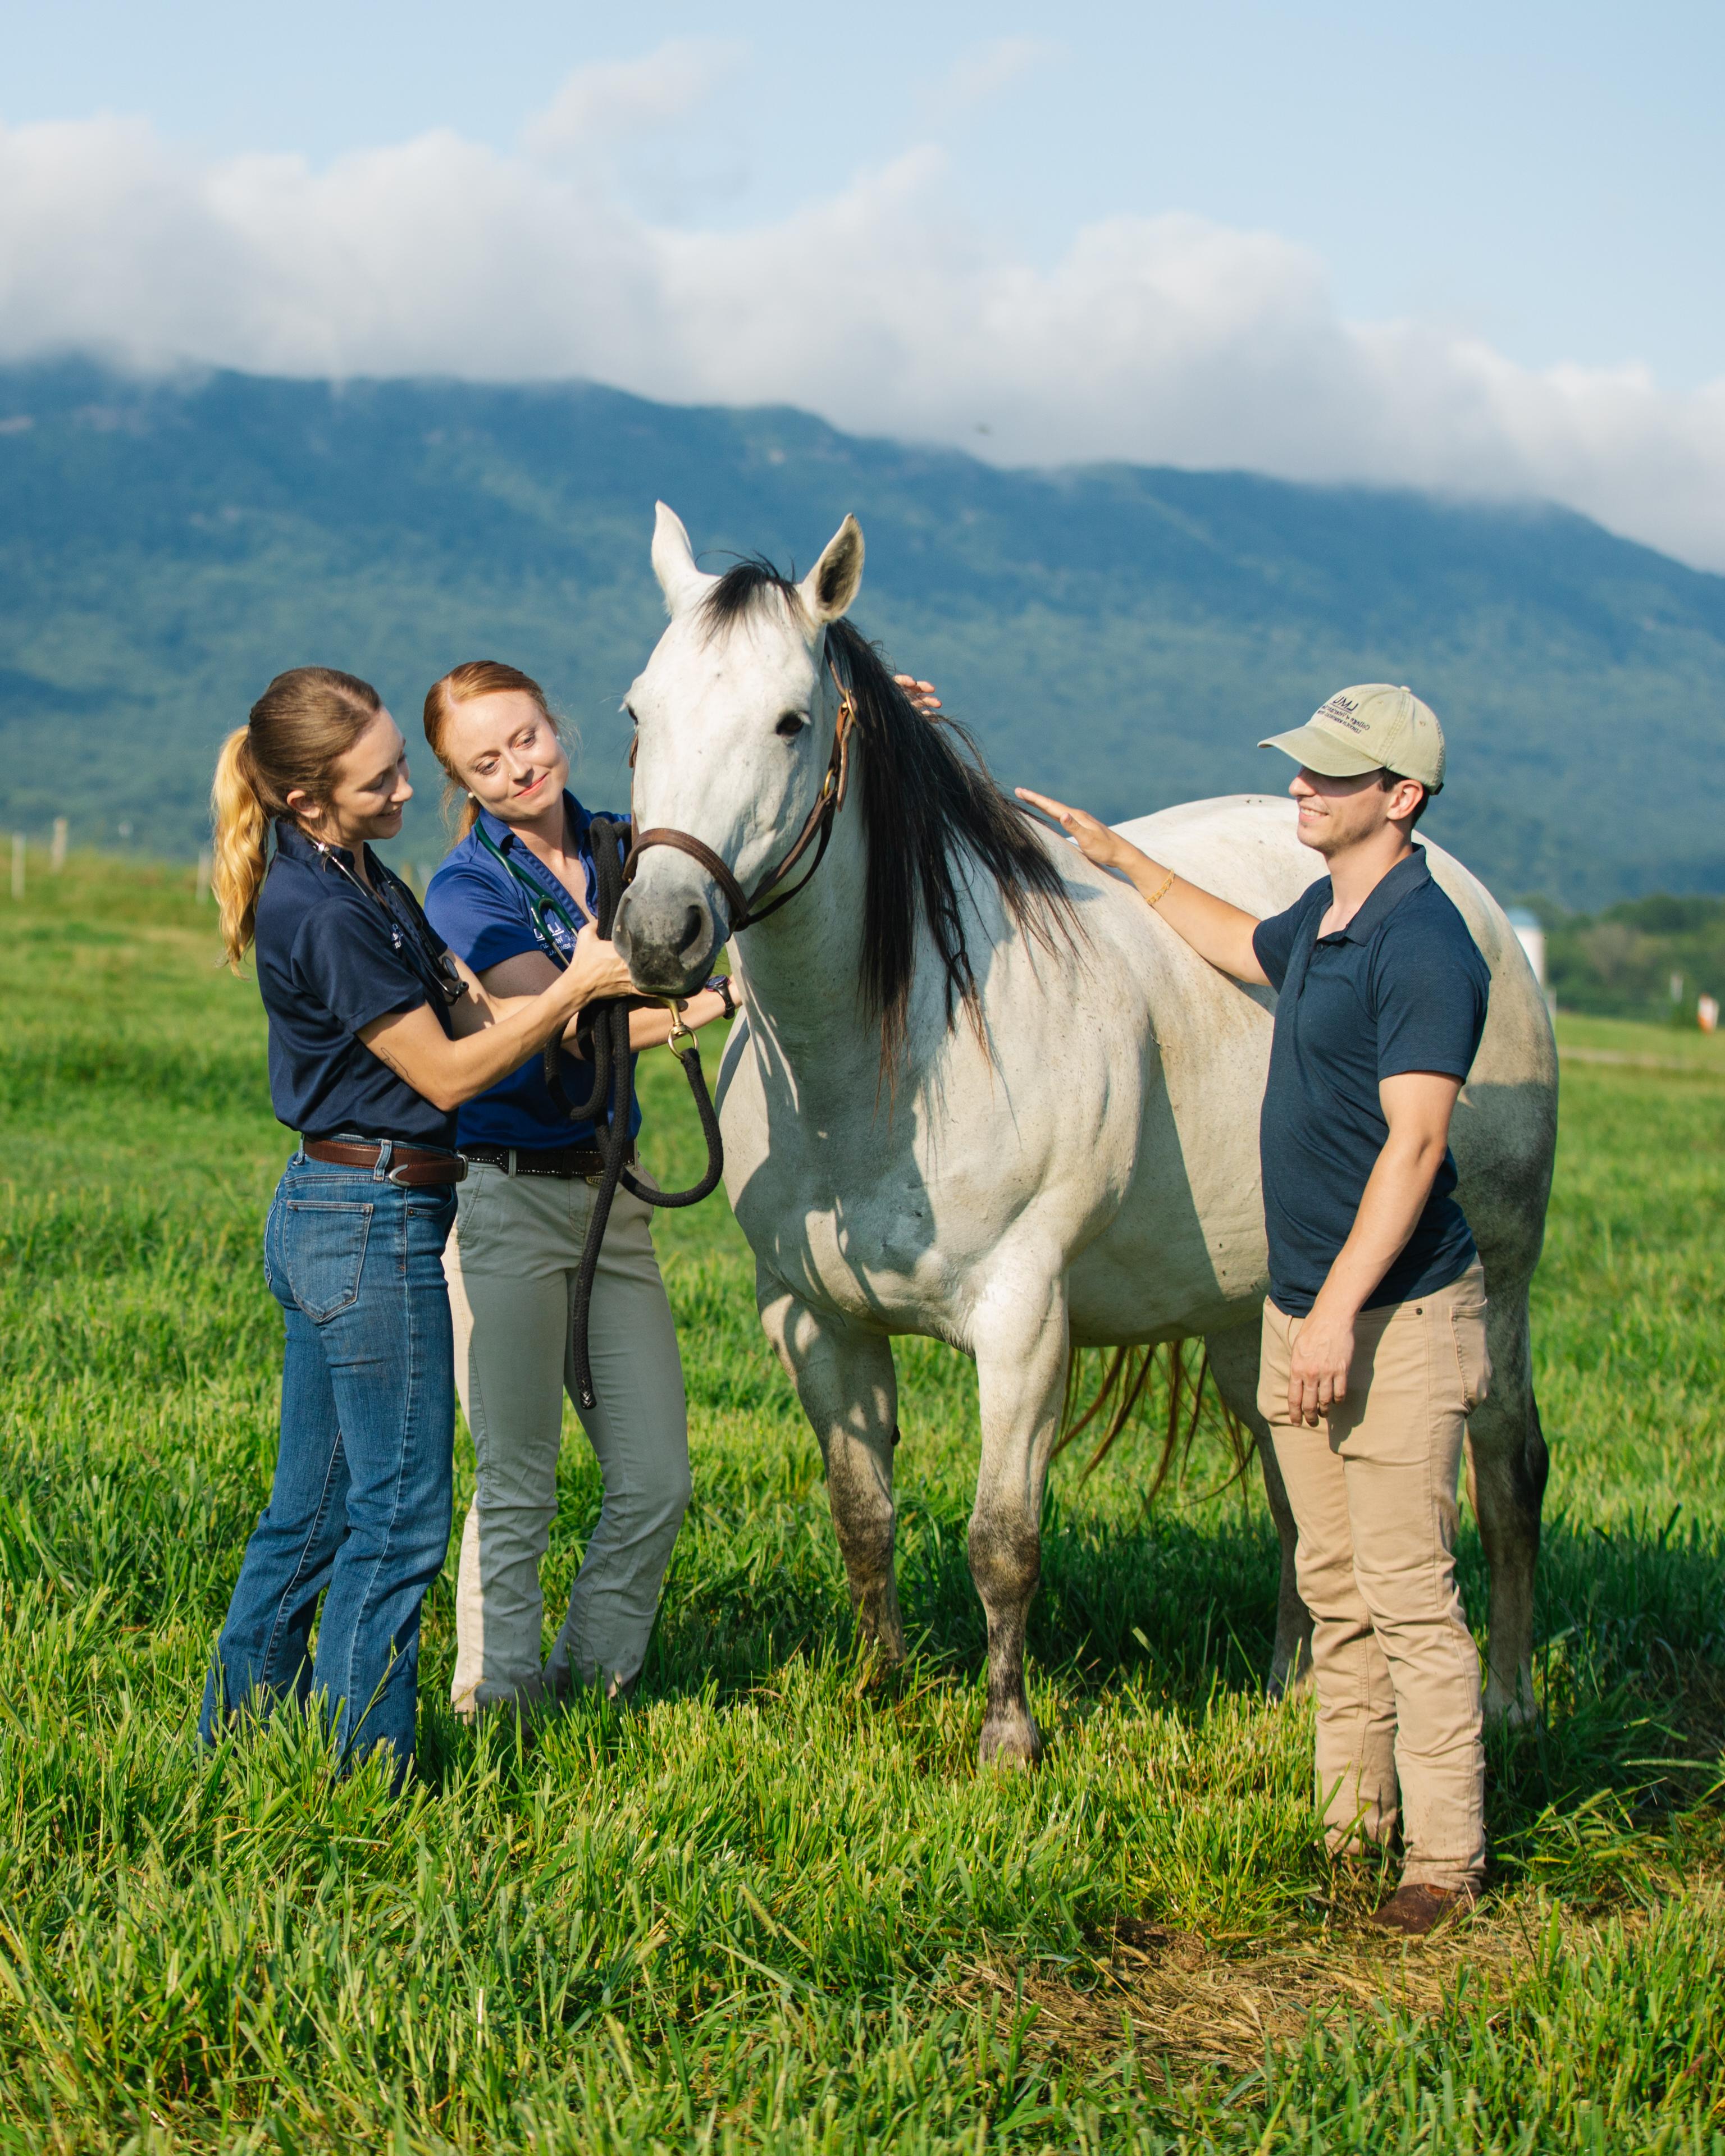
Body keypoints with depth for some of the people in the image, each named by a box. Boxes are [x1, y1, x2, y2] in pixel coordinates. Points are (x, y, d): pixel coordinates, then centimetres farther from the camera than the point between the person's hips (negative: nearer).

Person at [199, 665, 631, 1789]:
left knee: (311, 1510, 18)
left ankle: (237, 1741, 28)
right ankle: (363, 1785, 8)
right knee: (401, 1519, 0)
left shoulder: (359, 879, 10)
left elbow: (474, 1007, 12)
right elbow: (449, 1071, -15)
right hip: (374, 1225, -10)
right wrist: (578, 988, -9)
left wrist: (583, 985, 1)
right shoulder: (324, 914, -20)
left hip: (329, 1221, 10)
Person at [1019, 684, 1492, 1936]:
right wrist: (1119, 858, 36)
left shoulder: (1422, 943, -17)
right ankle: (1350, 1824, 23)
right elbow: (1240, 945, 36)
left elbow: (1414, 1141, -23)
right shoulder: (1325, 919, 11)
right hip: (1308, 1312, 9)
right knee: (1335, 1591, 14)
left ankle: (1445, 1858, 0)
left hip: (1398, 1317, -9)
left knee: (1410, 1595, -6)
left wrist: (1342, 1311, -26)